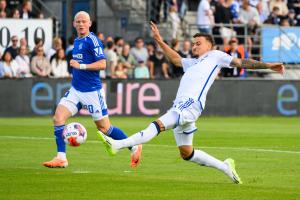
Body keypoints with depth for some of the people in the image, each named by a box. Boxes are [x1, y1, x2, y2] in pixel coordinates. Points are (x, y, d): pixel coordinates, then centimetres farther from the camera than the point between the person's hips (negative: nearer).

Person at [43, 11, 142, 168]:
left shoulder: (92, 40, -13)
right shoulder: (76, 41, 12)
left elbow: (102, 64, -22)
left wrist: (80, 66, -24)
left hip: (92, 91, -7)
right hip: (76, 89, 7)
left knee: (104, 128, 3)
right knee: (58, 117, -10)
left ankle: (134, 148, 22)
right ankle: (61, 158, -8)